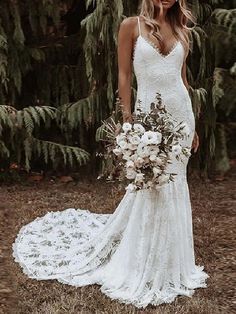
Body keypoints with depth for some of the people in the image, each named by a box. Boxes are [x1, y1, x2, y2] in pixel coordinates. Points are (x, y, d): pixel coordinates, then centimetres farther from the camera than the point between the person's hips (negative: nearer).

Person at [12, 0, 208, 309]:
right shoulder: (131, 26, -2)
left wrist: (192, 124, 12)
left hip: (181, 112, 5)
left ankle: (168, 263, 28)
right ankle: (143, 268, 16)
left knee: (174, 186, 10)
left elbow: (182, 78, 13)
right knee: (149, 187, -2)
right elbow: (124, 76, -4)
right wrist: (127, 119, -10)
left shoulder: (181, 31, 11)